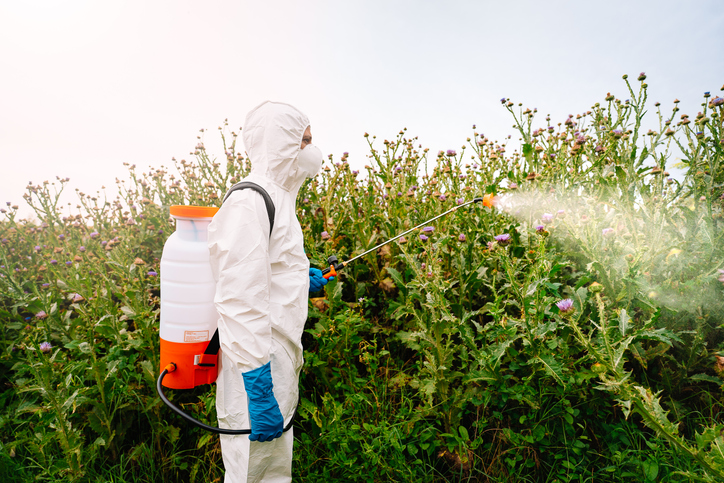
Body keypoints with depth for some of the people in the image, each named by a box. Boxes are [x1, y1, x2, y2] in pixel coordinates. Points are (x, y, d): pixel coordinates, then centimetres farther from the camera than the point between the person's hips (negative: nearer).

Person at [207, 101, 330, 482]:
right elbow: (239, 302, -26)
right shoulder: (249, 202, -20)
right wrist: (259, 390, -26)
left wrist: (300, 278, 18)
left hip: (278, 364, 10)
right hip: (257, 373, -10)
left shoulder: (277, 198, 13)